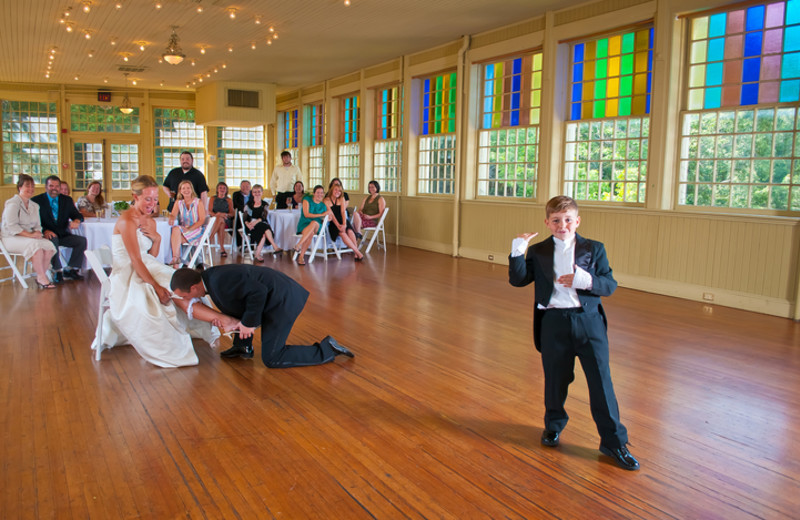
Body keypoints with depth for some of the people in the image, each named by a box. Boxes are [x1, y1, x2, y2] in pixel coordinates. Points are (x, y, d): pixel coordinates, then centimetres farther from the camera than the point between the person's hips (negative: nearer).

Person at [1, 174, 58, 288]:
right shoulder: (12, 203, -6)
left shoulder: (34, 205, 18)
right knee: (35, 245, -35)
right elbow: (11, 226, -15)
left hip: (29, 237, 6)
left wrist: (37, 232, -8)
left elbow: (37, 225, 16)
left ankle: (40, 277, -18)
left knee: (49, 245, -24)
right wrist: (29, 234, -23)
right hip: (11, 238, -6)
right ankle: (43, 278, -29)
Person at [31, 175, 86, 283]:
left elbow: (77, 215, 8)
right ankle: (57, 271, -25)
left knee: (82, 240, -17)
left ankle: (70, 269, -8)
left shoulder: (67, 200, 14)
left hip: (63, 235, 4)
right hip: (47, 235, -4)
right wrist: (44, 230, -26)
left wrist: (76, 221, -18)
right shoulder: (37, 200, 1)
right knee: (53, 240, -37)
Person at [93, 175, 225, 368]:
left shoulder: (149, 221, 11)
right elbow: (136, 261, -20)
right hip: (127, 275, -8)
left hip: (148, 269, 8)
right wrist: (156, 286, -26)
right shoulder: (127, 220, -14)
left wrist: (157, 239, -6)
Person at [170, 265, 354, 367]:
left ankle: (327, 349, -3)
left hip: (282, 301, -11)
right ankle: (243, 347, 29)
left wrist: (249, 322, -16)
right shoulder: (210, 276, 9)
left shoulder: (221, 281, -24)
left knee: (272, 359, -4)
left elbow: (258, 292, -27)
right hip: (273, 298, 11)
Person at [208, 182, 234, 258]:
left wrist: (225, 214, -18)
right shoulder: (213, 199, 16)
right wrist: (216, 214, -18)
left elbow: (232, 213, 5)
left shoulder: (229, 200, 15)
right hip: (214, 220, 0)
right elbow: (209, 211, 4)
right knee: (221, 226, -37)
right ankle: (222, 249, -43)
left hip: (226, 221, 0)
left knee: (220, 219, -37)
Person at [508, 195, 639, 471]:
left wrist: (586, 280, -18)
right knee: (555, 379, 13)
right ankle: (554, 424, 39)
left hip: (588, 322, 0)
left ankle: (614, 441, 15)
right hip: (553, 323, 1)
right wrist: (517, 252, -18)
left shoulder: (594, 249, 4)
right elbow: (518, 280, -5)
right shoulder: (538, 252, 5)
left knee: (601, 382, 1)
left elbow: (610, 285, 0)